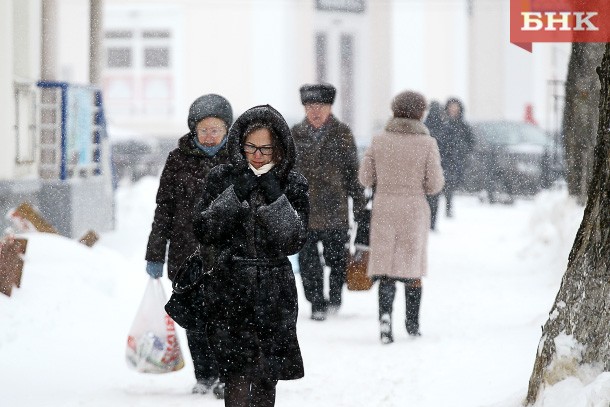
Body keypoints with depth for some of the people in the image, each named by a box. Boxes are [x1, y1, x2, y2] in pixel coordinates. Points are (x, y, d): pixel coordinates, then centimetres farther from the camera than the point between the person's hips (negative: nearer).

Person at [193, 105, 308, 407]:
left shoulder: (293, 185, 3)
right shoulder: (222, 179, 3)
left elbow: (293, 242, -6)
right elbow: (204, 233, -5)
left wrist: (275, 199, -17)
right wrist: (235, 195, -14)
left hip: (274, 298, 1)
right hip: (229, 293, -1)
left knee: (265, 381, 7)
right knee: (237, 378, -12)